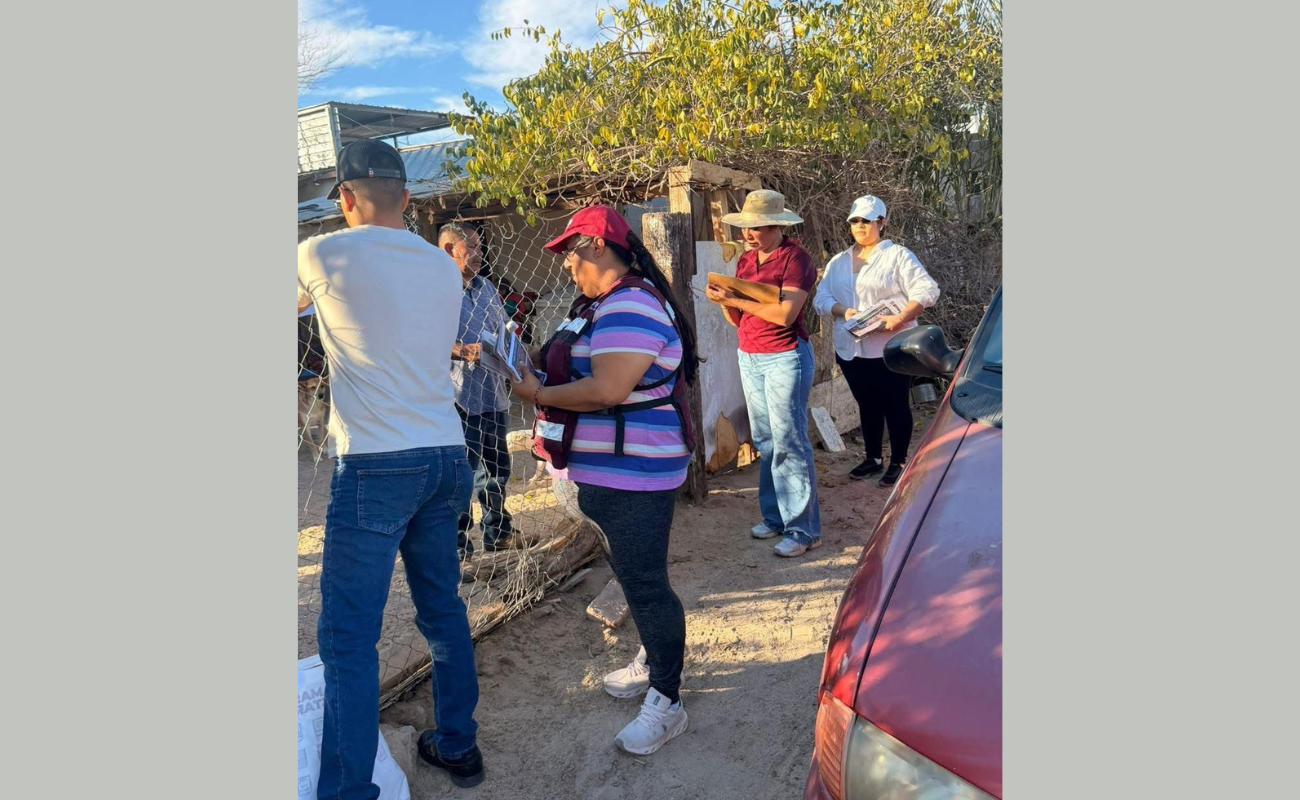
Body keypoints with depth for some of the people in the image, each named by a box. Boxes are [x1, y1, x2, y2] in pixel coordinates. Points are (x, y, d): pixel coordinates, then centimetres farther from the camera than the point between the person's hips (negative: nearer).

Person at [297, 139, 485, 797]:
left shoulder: (324, 256, -6)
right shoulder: (444, 267, 9)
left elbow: (301, 301, 15)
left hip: (375, 467, -6)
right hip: (446, 457, 6)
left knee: (347, 637, 0)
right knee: (442, 608, 17)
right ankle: (457, 745, 31)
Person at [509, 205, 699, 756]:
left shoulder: (631, 306, -20)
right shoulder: (601, 304, 15)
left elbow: (607, 389, -28)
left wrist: (538, 394, -15)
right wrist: (539, 377, 5)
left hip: (632, 474, -11)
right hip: (603, 471, 11)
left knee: (645, 583, -2)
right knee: (634, 575, 22)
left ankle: (667, 703, 10)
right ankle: (652, 661, 40)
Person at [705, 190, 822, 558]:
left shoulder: (795, 258, -10)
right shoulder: (745, 260, 12)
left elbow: (785, 313, -22)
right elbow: (738, 320, 13)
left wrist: (736, 300, -18)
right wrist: (724, 301, -7)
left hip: (785, 357, -7)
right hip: (749, 357, 7)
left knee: (789, 441, -6)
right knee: (764, 441, 10)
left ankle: (803, 529, 1)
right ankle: (775, 516, 20)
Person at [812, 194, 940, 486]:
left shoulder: (897, 255, -4)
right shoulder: (838, 261, 12)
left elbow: (926, 290, -11)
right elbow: (821, 298, 5)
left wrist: (901, 318, -25)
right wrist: (843, 311, -15)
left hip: (890, 348, -5)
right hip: (850, 348, 5)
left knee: (895, 406, 3)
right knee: (867, 405, 15)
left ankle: (898, 462, 15)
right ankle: (873, 458, 29)